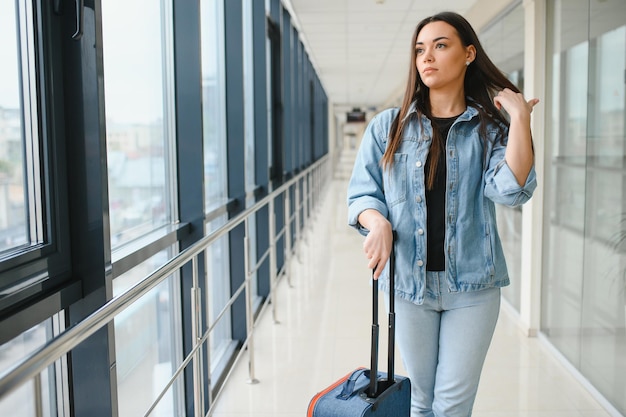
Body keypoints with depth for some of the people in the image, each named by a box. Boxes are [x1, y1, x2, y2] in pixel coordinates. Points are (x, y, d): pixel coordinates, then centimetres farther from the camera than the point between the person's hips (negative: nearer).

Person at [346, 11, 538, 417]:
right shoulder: (387, 126, 3)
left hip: (472, 282, -1)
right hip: (409, 280, 1)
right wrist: (377, 222, -18)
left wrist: (520, 116, -16)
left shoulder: (490, 129, 1)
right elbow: (362, 193, 2)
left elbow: (510, 191, -16)